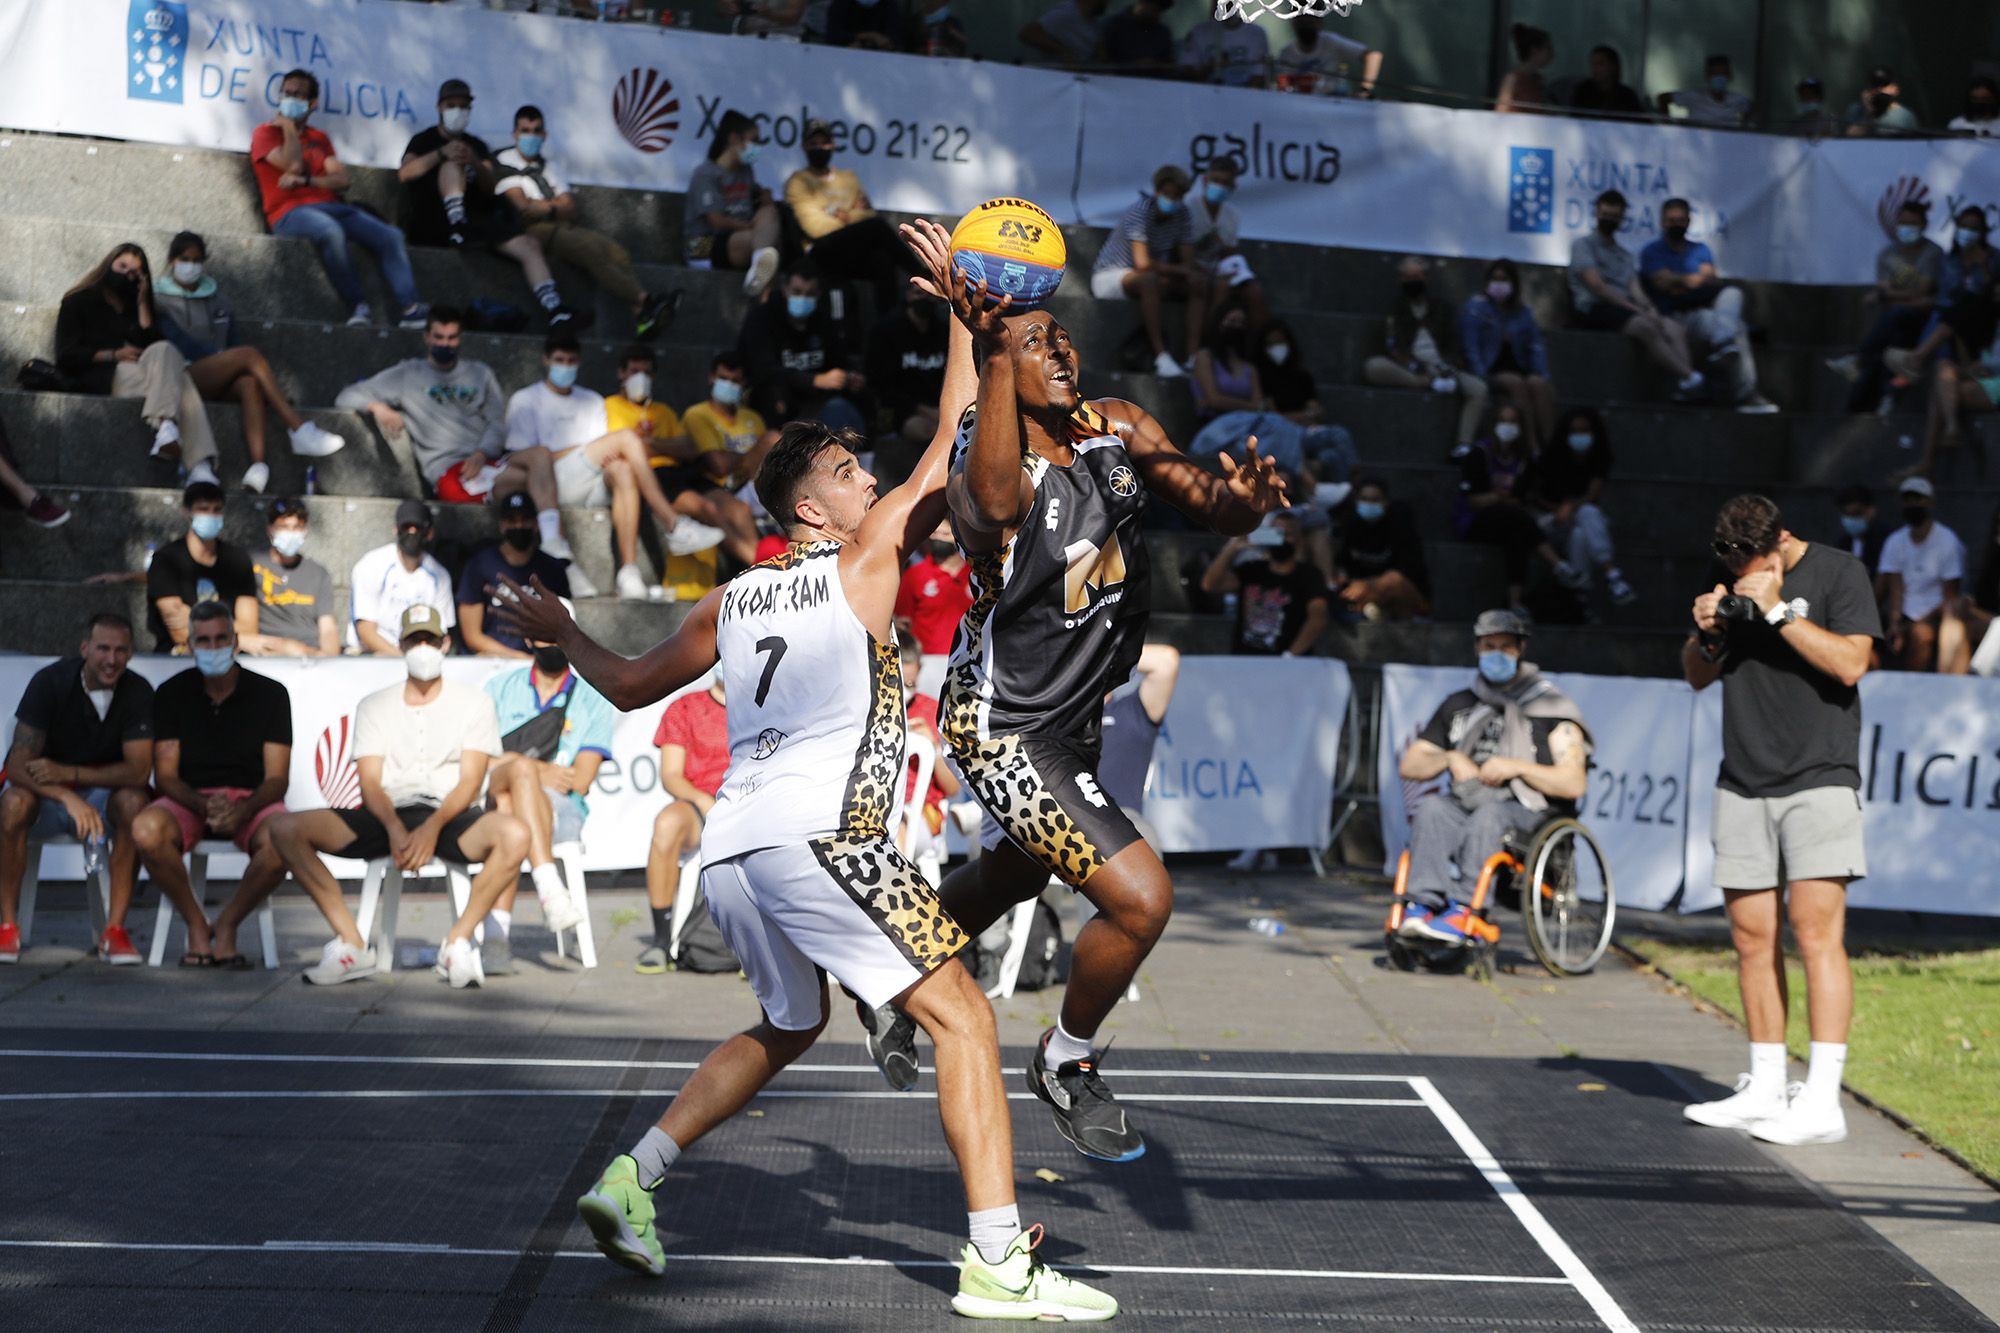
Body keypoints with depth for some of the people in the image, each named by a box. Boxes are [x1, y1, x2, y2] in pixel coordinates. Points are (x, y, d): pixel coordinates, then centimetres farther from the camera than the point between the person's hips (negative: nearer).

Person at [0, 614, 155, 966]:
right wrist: (69, 798, -40)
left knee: (135, 801, -32)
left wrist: (69, 772, -28)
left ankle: (114, 929, -27)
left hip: (103, 794, 1)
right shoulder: (49, 682, -17)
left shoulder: (137, 692, -13)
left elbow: (138, 771, -20)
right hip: (45, 793, -1)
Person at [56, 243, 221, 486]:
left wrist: (143, 303, 12)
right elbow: (66, 356, 5)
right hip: (103, 379, -3)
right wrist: (114, 355, -5)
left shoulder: (135, 307, 31)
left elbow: (151, 343, 12)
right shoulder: (78, 302, 19)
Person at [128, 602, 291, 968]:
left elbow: (277, 779, -2)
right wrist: (204, 805, -23)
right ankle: (196, 924, -11)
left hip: (251, 801, -1)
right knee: (146, 829, -35)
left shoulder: (270, 694, 2)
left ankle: (227, 925, -11)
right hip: (188, 800, 1)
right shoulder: (172, 693, 4)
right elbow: (165, 776, -1)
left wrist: (242, 810, -24)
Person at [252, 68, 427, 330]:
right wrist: (288, 125, 1)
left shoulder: (319, 137, 24)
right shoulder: (265, 133, 9)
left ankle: (409, 310, -23)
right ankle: (357, 307, -32)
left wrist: (305, 180, -7)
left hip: (331, 207, 6)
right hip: (289, 212, -6)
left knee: (390, 236, -15)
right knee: (330, 231, -39)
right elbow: (293, 165, -11)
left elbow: (342, 181, 9)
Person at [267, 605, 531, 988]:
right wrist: (394, 827, -18)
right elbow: (370, 783, 5)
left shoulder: (473, 702, 11)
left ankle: (457, 942, -23)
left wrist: (433, 827, -21)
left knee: (514, 834, -36)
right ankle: (351, 943, -19)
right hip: (388, 817, 3)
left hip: (450, 817, -2)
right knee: (285, 829, -19)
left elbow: (470, 781, -1)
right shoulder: (374, 706, 17)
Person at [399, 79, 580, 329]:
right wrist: (441, 153, -26)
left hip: (477, 220, 3)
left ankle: (556, 312, -31)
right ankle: (459, 228, -43)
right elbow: (405, 173, -10)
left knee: (529, 246, -18)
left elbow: (491, 186, 5)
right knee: (452, 163, -23)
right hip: (434, 222, -3)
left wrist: (475, 163, -18)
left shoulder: (476, 146, 22)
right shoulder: (424, 140, 12)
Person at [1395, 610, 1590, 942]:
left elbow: (1574, 784, -3)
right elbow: (1408, 766, 17)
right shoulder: (1459, 706, 21)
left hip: (1529, 815, -4)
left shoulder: (1552, 709, 7)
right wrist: (1450, 759, -2)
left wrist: (1518, 767, -13)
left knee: (1489, 813, -38)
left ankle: (1462, 910, -50)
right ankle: (1425, 903, -46)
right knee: (1431, 808, -30)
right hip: (1466, 807, 4)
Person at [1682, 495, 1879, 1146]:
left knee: (1816, 932, -12)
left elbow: (1850, 662, -14)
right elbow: (1698, 676, 18)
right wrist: (1706, 632, -3)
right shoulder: (1729, 581, 13)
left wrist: (1777, 609, -17)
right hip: (1742, 785, 6)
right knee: (1752, 938, 5)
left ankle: (1822, 1100, -13)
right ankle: (1765, 1088, 13)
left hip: (1818, 780, -5)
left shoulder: (1838, 573, -2)